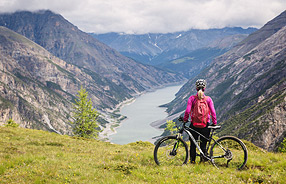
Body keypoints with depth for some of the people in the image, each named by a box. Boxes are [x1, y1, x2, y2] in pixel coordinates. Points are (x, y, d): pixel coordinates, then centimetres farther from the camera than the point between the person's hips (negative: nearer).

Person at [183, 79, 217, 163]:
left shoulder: (192, 98, -7)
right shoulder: (208, 99, -5)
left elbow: (187, 111, -12)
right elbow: (213, 112, -8)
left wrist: (185, 119, 3)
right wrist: (214, 123, 3)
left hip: (194, 125, 0)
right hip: (205, 125, 0)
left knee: (193, 144, 13)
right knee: (203, 144, 11)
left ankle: (192, 160, 19)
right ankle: (203, 160, 15)